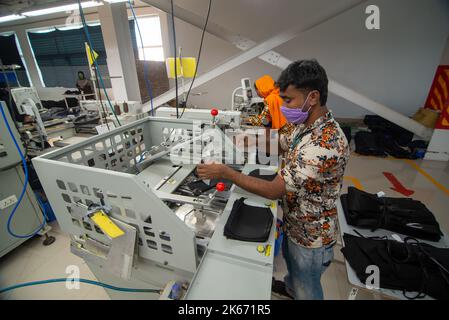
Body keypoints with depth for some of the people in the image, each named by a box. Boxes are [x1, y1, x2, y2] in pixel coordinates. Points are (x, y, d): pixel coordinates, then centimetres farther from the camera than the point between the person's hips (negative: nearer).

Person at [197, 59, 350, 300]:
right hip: (294, 222, 9)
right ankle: (290, 287, 66)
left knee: (306, 289, 22)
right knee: (290, 259, 36)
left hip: (311, 236, -9)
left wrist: (226, 173, -29)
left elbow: (274, 190, -35)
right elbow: (282, 144, 10)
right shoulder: (306, 124, -7)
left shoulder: (326, 144, -38)